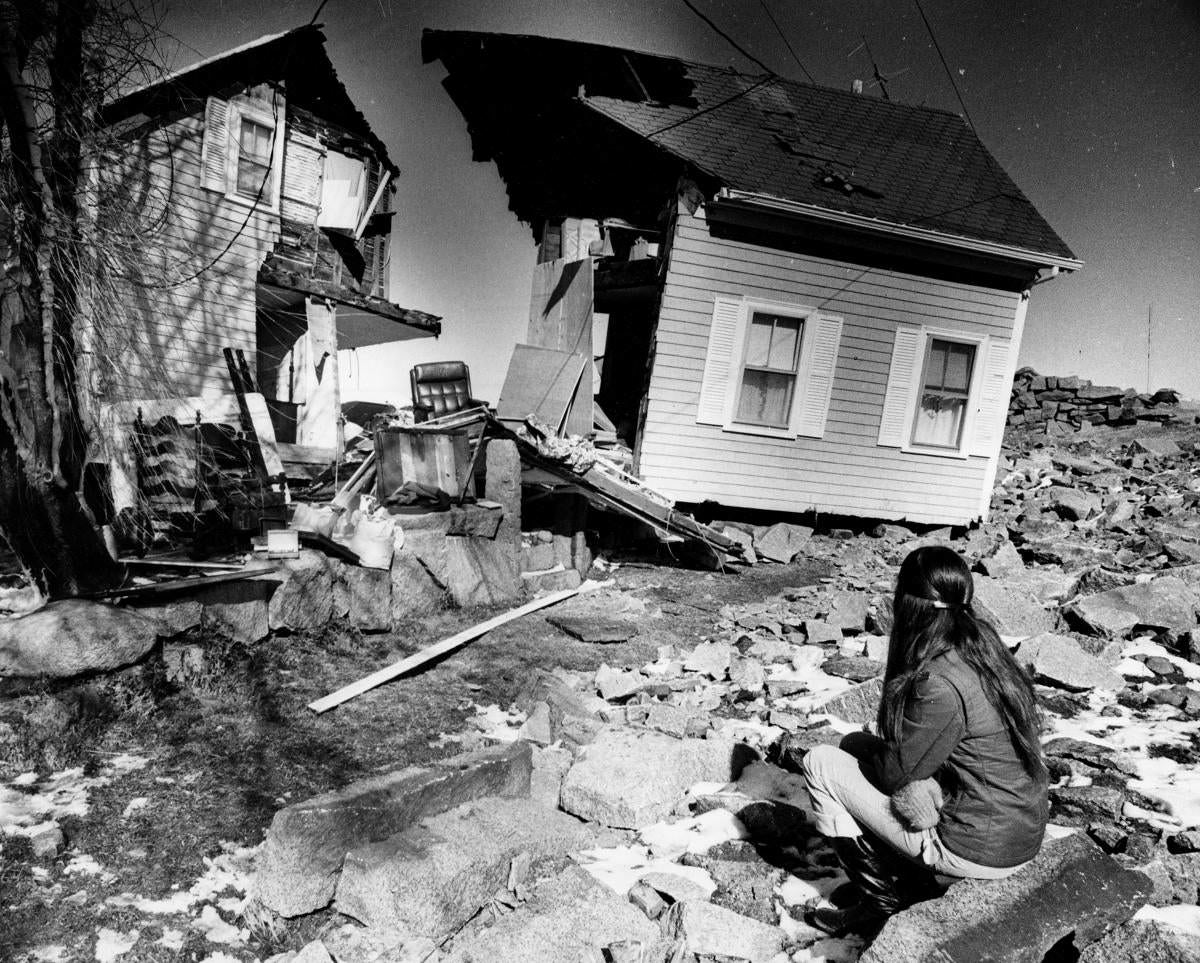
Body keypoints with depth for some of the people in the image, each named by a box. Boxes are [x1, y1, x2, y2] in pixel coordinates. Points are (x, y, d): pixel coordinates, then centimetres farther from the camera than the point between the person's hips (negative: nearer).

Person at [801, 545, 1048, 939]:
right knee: (863, 748, 17)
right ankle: (920, 884, 17)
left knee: (819, 763, -2)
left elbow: (894, 772, -16)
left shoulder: (940, 684, -27)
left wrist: (856, 743, 2)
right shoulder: (985, 646, -1)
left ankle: (882, 902, 10)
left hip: (978, 853, -8)